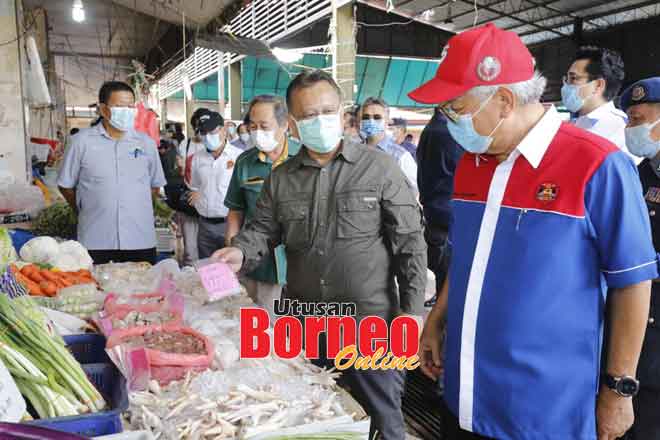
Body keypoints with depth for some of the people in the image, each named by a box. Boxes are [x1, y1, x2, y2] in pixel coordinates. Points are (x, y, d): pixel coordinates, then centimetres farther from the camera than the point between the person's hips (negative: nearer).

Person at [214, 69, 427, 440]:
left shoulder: (380, 168, -5)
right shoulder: (280, 178, 6)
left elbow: (410, 243, -5)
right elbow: (263, 229, 8)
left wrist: (412, 309, -9)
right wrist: (241, 252, -14)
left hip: (371, 323, -3)